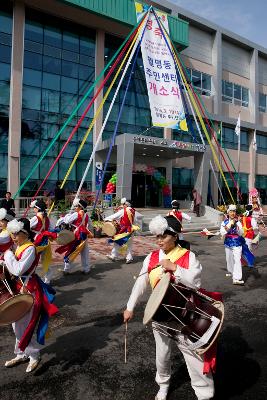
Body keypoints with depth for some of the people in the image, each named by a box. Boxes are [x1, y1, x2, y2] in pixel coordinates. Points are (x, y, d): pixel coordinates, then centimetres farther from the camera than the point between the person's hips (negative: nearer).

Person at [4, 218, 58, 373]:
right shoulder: (19, 247, 6)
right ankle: (22, 354, 36)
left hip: (29, 290, -9)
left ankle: (34, 356, 20)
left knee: (21, 326, 0)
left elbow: (18, 270, -29)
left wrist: (8, 254, -18)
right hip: (20, 288, 9)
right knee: (17, 324, 18)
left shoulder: (30, 249, -21)